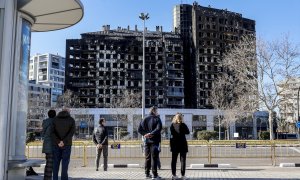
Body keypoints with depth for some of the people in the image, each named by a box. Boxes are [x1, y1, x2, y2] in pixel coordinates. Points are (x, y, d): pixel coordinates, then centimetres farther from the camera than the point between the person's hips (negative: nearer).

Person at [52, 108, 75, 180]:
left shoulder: (55, 119, 5)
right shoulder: (71, 120, 0)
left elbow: (52, 132, -8)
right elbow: (72, 132, -15)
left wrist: (58, 142, -17)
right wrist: (63, 141, -20)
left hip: (56, 144, 2)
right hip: (66, 144, -2)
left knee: (56, 163, 9)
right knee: (65, 163, 1)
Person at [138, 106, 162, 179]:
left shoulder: (145, 119, 9)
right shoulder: (157, 119, -5)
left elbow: (139, 129, 2)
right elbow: (158, 129, -19)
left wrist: (145, 134, -2)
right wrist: (151, 134, -16)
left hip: (147, 141, 5)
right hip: (154, 140, -4)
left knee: (147, 158, 11)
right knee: (154, 158, -3)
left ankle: (147, 174, 15)